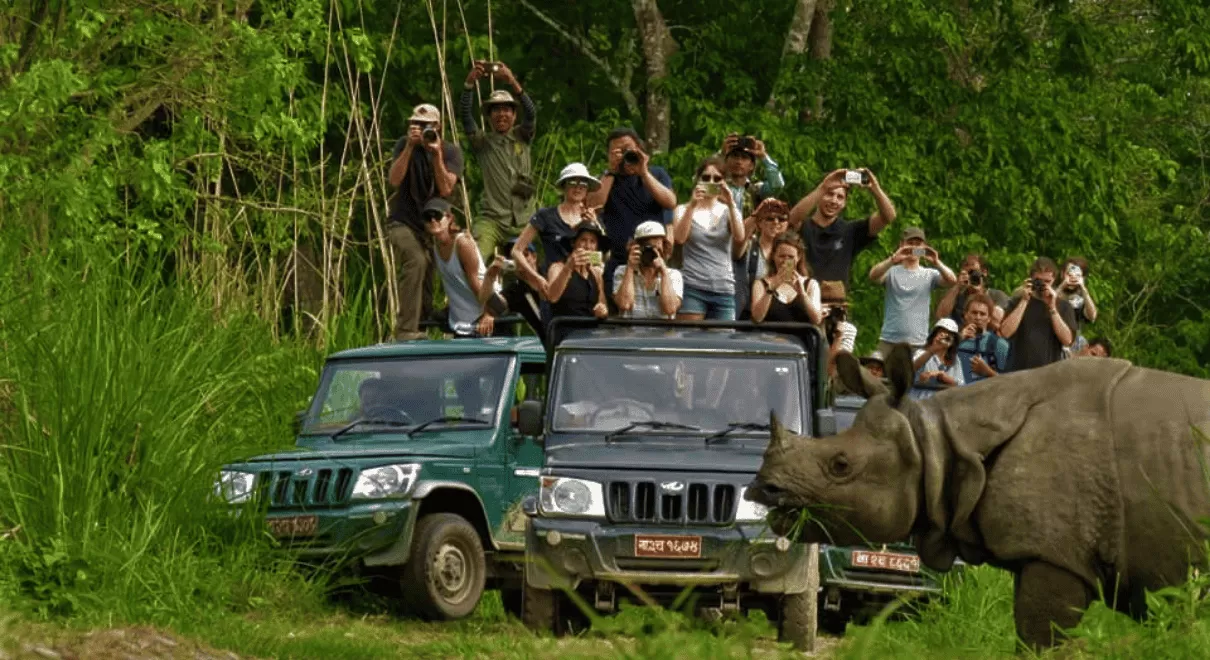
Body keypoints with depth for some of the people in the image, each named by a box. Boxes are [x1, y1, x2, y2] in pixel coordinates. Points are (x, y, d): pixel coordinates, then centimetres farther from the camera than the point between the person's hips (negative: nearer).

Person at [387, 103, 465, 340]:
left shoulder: (451, 152, 0)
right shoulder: (405, 145, 0)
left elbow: (446, 189, -14)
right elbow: (394, 180, -15)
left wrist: (437, 154, -21)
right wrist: (410, 147, -20)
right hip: (404, 221, -4)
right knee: (415, 261, -29)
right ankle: (406, 331, -35)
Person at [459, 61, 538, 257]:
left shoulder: (522, 137, 10)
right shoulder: (482, 142, 7)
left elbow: (531, 112, -7)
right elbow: (465, 114, -6)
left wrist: (512, 82, -22)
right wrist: (470, 83, -21)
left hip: (523, 220, 2)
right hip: (492, 219, -2)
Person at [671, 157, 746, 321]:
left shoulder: (728, 212, 12)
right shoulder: (684, 210, 9)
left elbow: (739, 238, -6)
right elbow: (679, 238, -9)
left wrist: (731, 204, -14)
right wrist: (692, 205, -15)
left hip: (723, 289, 2)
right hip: (692, 287, -2)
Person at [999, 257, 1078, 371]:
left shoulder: (1063, 306, 8)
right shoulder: (1018, 302, 9)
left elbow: (1067, 340, -5)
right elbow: (1005, 332, -6)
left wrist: (1052, 307, -9)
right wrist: (1024, 302, -6)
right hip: (1019, 372, 0)